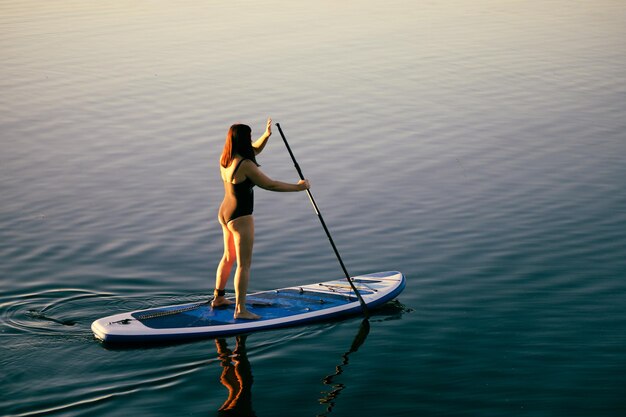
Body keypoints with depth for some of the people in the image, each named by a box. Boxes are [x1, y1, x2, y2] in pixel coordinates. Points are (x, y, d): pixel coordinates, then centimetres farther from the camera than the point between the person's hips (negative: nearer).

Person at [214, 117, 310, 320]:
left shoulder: (225, 159, 3)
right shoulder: (245, 165, -24)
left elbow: (254, 150, 18)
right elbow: (269, 184, -20)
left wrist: (266, 135, 1)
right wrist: (297, 187, -12)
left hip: (225, 212, 9)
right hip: (240, 218, -9)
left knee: (229, 257, 24)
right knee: (244, 264, -2)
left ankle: (218, 298, 35)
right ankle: (240, 309, 1)